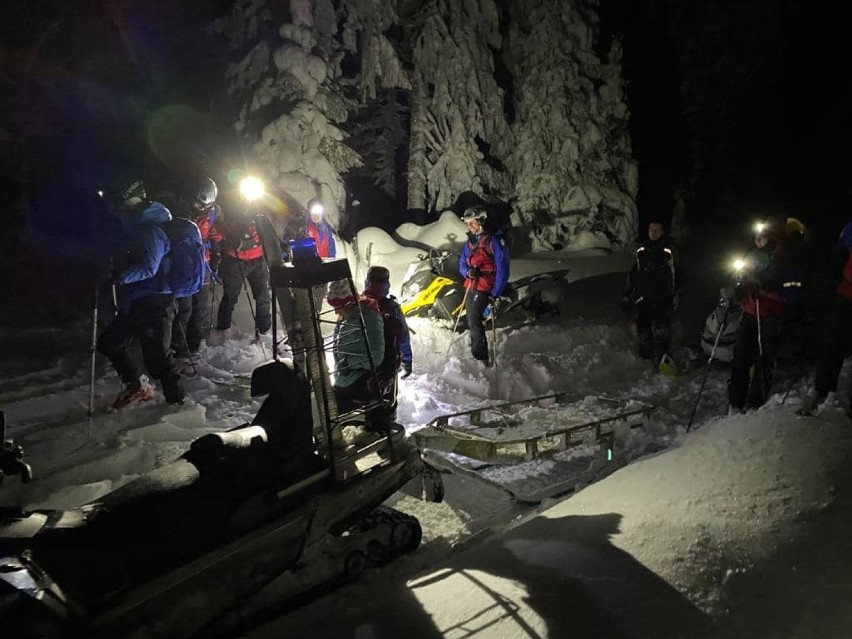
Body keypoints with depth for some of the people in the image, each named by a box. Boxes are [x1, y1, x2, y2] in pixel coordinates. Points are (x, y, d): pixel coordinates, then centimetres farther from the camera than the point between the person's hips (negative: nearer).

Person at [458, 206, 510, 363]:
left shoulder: (493, 241, -13)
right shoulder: (470, 242, 12)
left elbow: (502, 268, -15)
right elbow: (462, 264, 14)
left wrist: (496, 293, -16)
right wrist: (468, 272, -11)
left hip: (484, 287, -8)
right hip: (470, 285, 8)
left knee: (474, 320, -14)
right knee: (470, 319, 15)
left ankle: (481, 357, -8)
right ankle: (476, 348, 32)